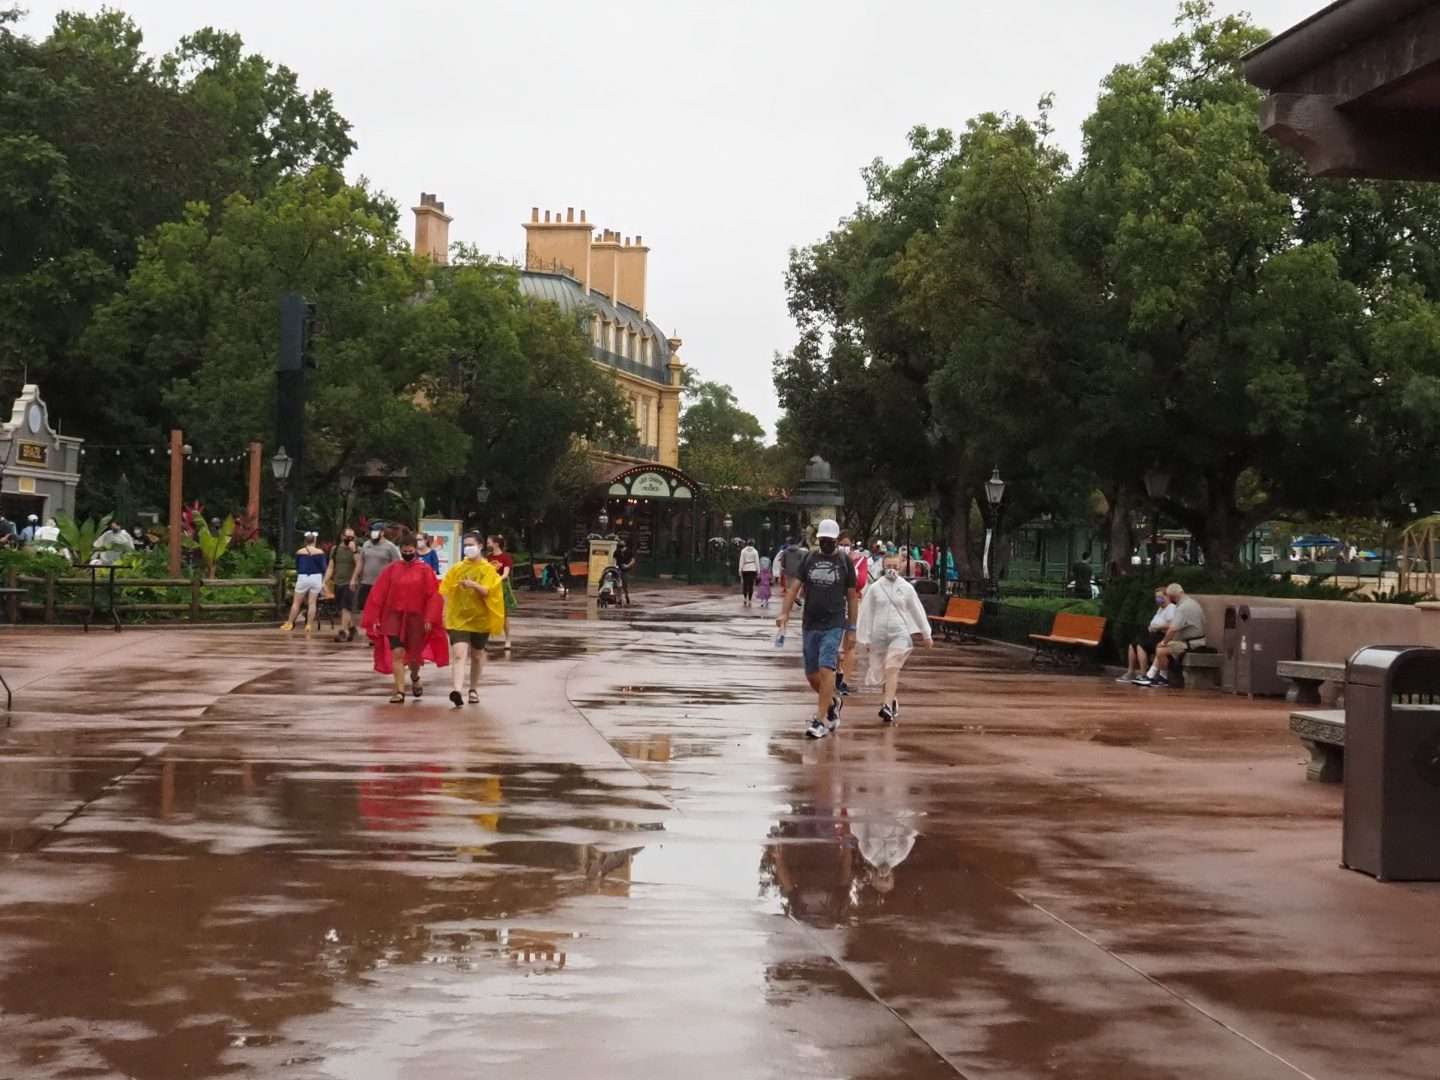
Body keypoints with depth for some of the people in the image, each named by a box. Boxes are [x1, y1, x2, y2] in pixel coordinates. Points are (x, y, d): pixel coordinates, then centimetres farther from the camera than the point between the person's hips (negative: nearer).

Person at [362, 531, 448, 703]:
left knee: (414, 655, 10)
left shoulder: (424, 570, -2)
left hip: (416, 618, -1)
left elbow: (433, 595, -5)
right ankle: (400, 691, -9)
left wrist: (429, 619, -13)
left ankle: (415, 677, 43)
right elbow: (378, 594, 3)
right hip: (394, 617, 1)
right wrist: (374, 618, 0)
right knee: (397, 653, -12)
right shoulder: (391, 569, 2)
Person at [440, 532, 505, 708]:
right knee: (459, 654, -17)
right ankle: (457, 690, -31)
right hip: (458, 618, 0)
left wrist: (474, 585, -33)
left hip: (480, 619, 0)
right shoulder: (457, 568, 5)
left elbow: (486, 591, -14)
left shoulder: (488, 569, -1)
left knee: (477, 655, 15)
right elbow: (446, 591, 8)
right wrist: (445, 613, 3)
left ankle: (474, 689, 33)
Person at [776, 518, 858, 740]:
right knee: (811, 675, 9)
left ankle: (820, 720, -14)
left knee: (826, 670, -16)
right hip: (810, 625, 4)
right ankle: (832, 703, 36)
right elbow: (795, 587, 4)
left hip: (834, 625, -4)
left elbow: (852, 597, 7)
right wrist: (784, 613, -10)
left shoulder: (845, 561, 3)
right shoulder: (809, 559, 9)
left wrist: (852, 628, 6)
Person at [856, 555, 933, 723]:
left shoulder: (906, 588, 3)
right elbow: (866, 613, 6)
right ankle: (894, 701, 32)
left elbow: (917, 611, 11)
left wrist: (926, 635, 16)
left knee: (892, 669, -18)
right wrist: (865, 638, 5)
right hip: (879, 634, 2)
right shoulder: (875, 588, 3)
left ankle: (887, 706, -27)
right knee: (884, 671, 11)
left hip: (900, 633, -2)